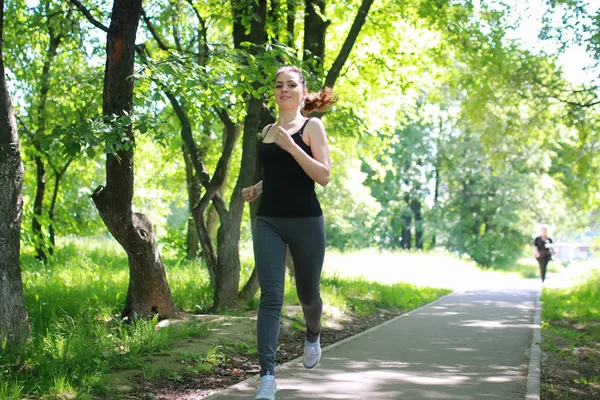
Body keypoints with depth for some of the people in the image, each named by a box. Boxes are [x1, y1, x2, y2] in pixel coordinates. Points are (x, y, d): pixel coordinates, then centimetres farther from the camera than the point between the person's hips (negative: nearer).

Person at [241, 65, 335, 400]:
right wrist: (258, 188, 9)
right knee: (270, 297, -10)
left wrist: (291, 146, -20)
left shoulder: (312, 126, -2)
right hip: (268, 222, 3)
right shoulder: (267, 131, 14)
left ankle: (313, 336, 48)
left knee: (307, 293, 14)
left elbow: (324, 176, -12)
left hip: (306, 222, -3)